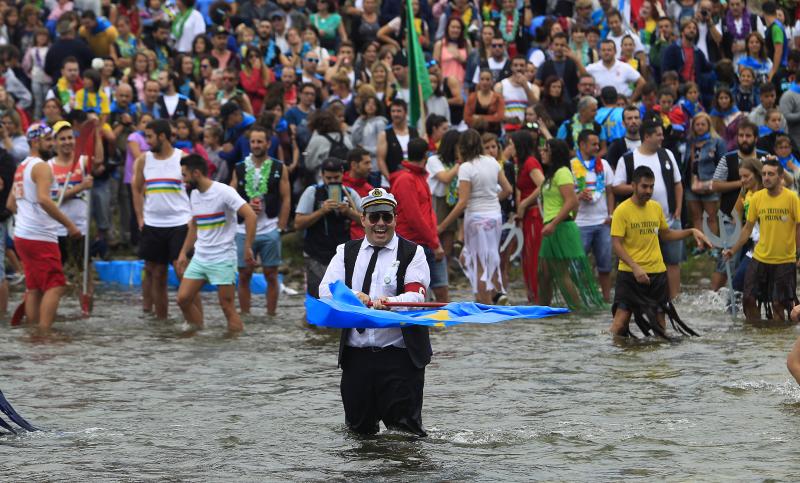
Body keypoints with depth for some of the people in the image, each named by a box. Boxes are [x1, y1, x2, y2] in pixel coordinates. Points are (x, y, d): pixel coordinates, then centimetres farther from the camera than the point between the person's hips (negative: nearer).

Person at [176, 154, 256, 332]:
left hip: (223, 259, -7)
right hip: (199, 258, 7)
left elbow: (250, 216, -20)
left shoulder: (224, 192, -14)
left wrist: (247, 249, -21)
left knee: (227, 306, -6)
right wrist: (183, 253, 17)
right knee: (183, 298, -1)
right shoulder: (195, 194, 10)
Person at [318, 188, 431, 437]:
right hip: (356, 355, 3)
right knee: (358, 429, 9)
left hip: (399, 355, -3)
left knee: (403, 426, -6)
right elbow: (325, 289, 0)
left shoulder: (412, 253, 3)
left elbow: (416, 295, -12)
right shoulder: (347, 252, 14)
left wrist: (391, 303, -33)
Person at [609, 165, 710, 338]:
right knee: (621, 320, -13)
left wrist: (691, 232, 10)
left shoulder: (656, 207, 9)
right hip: (630, 273, -5)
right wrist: (635, 267, -24)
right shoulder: (622, 210, -8)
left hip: (657, 273, 5)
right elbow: (616, 244, -13)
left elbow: (665, 234, 24)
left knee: (660, 326, 6)